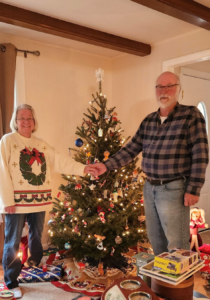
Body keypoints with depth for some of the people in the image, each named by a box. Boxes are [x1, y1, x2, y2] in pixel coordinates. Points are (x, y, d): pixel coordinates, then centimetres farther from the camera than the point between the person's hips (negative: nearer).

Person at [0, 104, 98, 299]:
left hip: (38, 200, 6)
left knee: (36, 236, 18)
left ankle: (35, 266, 38)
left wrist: (83, 168, -7)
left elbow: (60, 161, 5)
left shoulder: (41, 144, 12)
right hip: (17, 201, -5)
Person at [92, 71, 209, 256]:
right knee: (155, 240, 19)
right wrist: (107, 165, -1)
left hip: (174, 189, -6)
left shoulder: (191, 116, -9)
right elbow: (131, 149, 9)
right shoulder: (148, 121, 9)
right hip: (149, 188, 6)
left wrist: (193, 189, -16)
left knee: (177, 245, 3)